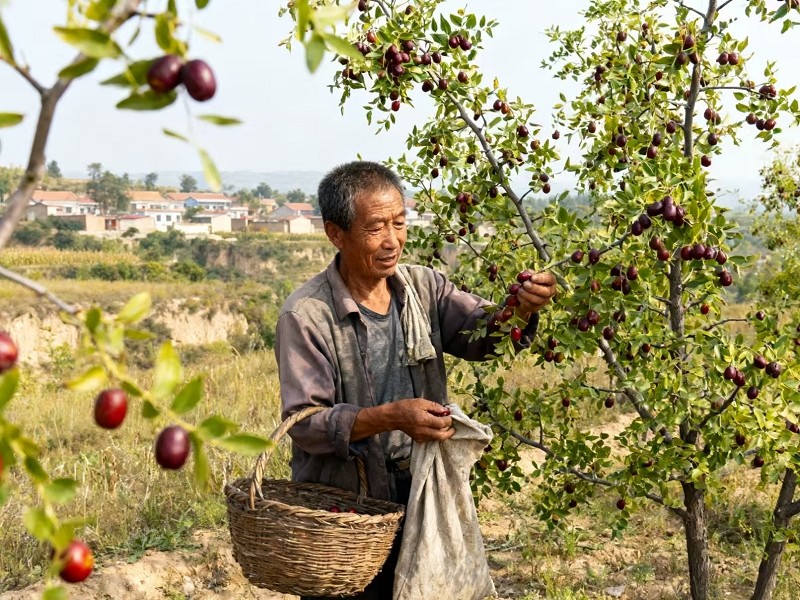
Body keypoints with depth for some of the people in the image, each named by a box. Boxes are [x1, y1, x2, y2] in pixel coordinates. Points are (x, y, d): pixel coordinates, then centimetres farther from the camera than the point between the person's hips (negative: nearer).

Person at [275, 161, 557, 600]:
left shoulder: (424, 287, 0)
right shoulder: (306, 315, -16)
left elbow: (483, 333, -12)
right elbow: (302, 422, -19)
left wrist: (521, 308, -33)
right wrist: (389, 417, -32)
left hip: (420, 502, 5)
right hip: (340, 517, -4)